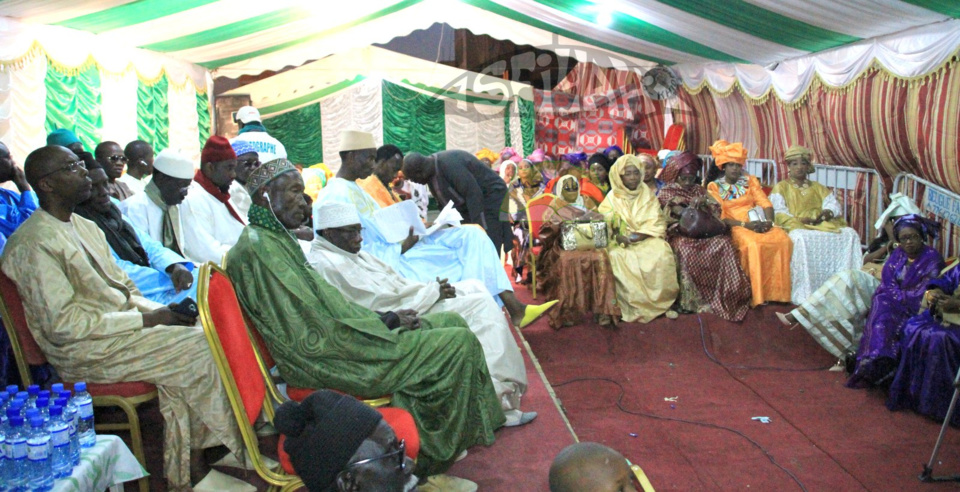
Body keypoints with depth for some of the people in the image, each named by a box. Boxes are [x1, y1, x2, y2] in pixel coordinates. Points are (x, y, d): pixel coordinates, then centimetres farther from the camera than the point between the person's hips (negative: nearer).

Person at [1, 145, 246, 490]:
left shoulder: (85, 227, 16)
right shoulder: (34, 243, -13)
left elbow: (124, 290, 18)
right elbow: (63, 324, -20)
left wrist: (163, 312, -2)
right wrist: (144, 319, -18)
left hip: (121, 326, 8)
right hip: (83, 352, -8)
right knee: (201, 348, -19)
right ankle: (236, 451, -1)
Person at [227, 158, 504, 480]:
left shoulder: (276, 239, 14)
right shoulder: (258, 247, -18)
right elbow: (311, 338, -22)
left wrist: (383, 317, 3)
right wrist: (385, 321, -12)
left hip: (331, 341, 10)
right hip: (327, 363, -10)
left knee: (451, 320, 10)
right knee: (460, 343, -11)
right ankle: (434, 454, 4)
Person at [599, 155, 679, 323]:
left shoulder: (648, 195, 10)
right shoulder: (612, 198, 6)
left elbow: (657, 223, 0)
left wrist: (638, 236, -15)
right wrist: (619, 237, -21)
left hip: (647, 240, 1)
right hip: (622, 243, 0)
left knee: (661, 253, -31)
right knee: (618, 257, -33)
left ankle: (661, 300, -19)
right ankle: (635, 305, -24)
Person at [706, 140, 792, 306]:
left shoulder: (750, 180, 18)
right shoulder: (714, 186, 6)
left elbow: (766, 204, 10)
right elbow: (719, 217, -4)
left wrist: (769, 221, -11)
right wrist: (744, 224, -17)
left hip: (759, 224, 4)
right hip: (734, 228, -4)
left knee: (783, 239, -26)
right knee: (753, 244, -36)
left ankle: (777, 291, -17)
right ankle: (756, 296, -27)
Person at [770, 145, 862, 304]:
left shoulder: (819, 188, 27)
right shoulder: (781, 188, 15)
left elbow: (834, 205, 13)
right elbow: (779, 213, -1)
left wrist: (827, 212, -11)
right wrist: (799, 220, -16)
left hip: (822, 225, 5)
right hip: (795, 227, -4)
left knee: (849, 234, -22)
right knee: (802, 238, -39)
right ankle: (804, 294, -40)